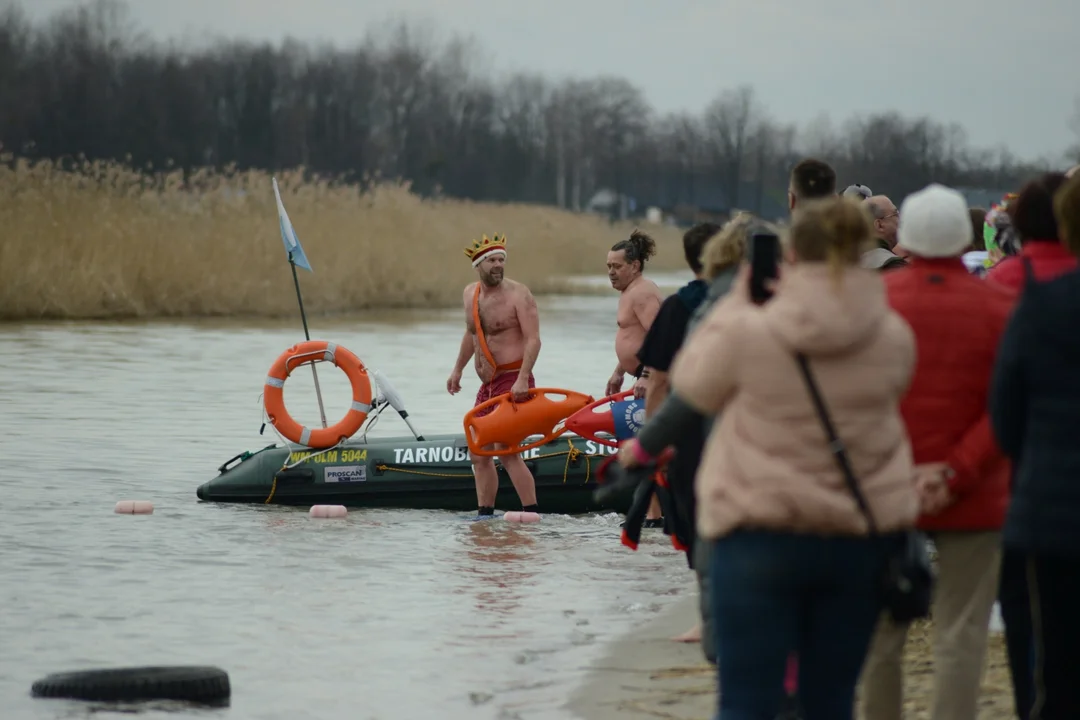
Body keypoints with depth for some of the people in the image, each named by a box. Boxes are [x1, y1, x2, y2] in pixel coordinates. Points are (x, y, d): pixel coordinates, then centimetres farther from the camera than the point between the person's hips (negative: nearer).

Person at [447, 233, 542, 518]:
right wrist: (458, 369, 26)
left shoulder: (518, 294, -11)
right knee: (479, 453, 9)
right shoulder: (470, 294, 11)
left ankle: (532, 513, -15)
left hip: (514, 382, -8)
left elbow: (533, 339, -18)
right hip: (488, 385, 8)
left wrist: (522, 380, -29)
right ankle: (485, 514, 16)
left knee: (506, 451, -17)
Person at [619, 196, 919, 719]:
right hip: (861, 536, 3)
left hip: (761, 538, -3)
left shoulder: (748, 332, -14)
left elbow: (691, 386, 5)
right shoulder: (894, 338, -4)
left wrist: (736, 299, 12)